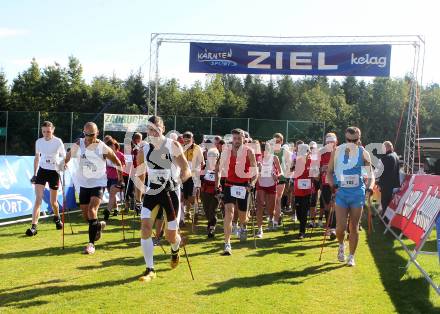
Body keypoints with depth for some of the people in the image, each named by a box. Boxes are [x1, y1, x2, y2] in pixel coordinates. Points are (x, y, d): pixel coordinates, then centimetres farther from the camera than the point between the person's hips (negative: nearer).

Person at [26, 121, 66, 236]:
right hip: (42, 170, 2)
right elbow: (37, 158, 14)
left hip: (54, 172, -2)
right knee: (38, 199, -11)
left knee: (53, 202, 8)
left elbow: (64, 157, 3)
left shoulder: (58, 142, -7)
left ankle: (57, 218, 40)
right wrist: (34, 174, 13)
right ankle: (34, 226, -14)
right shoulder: (39, 142, 3)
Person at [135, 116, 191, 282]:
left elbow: (186, 170, -9)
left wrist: (178, 180, -29)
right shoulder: (144, 151, 1)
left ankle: (175, 250, 40)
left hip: (171, 192, -3)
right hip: (152, 192, 3)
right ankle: (150, 269, -6)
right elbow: (140, 176, 12)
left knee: (171, 235, 1)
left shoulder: (173, 146, -8)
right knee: (145, 227, -15)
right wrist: (138, 199, 12)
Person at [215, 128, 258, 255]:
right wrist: (217, 183, 3)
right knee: (229, 211, -16)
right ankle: (227, 244, -16)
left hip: (243, 186, -1)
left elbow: (255, 171, -6)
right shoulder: (226, 151, 1)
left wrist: (251, 184, -20)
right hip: (229, 184, 1)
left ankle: (243, 226, 52)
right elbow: (219, 168, 12)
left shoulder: (248, 152, -5)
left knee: (242, 215, 13)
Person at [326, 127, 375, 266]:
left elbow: (370, 174, 2)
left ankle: (351, 256, 20)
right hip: (341, 192, 0)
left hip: (357, 192, 0)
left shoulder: (363, 153, 0)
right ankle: (341, 245, 26)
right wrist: (332, 184, -12)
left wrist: (369, 187, -16)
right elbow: (330, 171, 6)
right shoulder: (337, 151, 1)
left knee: (354, 227, 5)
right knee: (341, 226, -7)